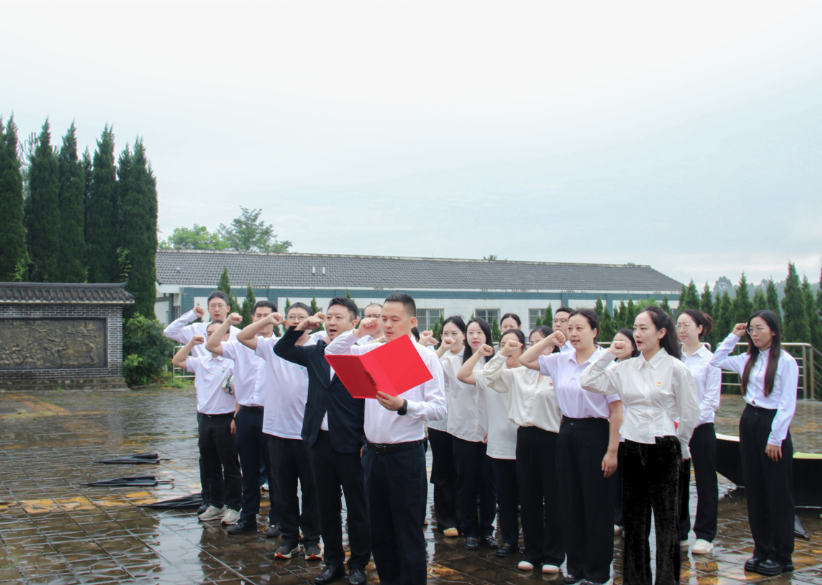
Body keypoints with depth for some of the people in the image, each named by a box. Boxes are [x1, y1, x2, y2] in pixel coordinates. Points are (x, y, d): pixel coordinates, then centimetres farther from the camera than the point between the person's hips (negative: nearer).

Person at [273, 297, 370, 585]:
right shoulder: (315, 353, 8)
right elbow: (281, 349, 15)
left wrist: (367, 442, -14)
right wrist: (301, 327, 0)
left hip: (351, 444, -5)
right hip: (319, 440, 6)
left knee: (357, 507, 7)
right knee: (326, 506, 14)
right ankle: (333, 561, 26)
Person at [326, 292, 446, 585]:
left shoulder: (425, 356, -5)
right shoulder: (371, 351, 9)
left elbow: (439, 408, -11)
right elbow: (331, 355, 13)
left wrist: (403, 405, -25)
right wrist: (357, 333, 2)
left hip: (406, 455, -5)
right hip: (376, 454, 5)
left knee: (409, 536, 1)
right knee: (379, 533, 15)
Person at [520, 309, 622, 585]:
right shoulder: (561, 361, 5)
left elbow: (616, 411, -12)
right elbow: (525, 360, 15)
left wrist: (612, 451, -14)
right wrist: (549, 340, 4)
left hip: (594, 433, -6)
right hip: (567, 431, 6)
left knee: (596, 505, 2)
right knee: (570, 503, 12)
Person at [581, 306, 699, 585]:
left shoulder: (675, 368, -7)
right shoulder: (626, 368, 6)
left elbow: (689, 413, -2)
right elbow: (590, 382, 2)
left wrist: (676, 447, 5)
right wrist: (608, 354, -1)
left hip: (663, 449, -5)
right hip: (633, 448, 5)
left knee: (666, 521, 3)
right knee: (634, 520, 12)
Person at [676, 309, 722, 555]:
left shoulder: (709, 359, -5)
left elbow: (712, 400, -6)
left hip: (700, 427, -3)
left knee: (705, 481, 5)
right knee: (676, 480, 8)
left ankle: (705, 535, 16)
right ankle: (679, 532, 20)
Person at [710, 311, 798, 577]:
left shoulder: (785, 361, -10)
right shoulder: (748, 360, 9)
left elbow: (788, 404, -11)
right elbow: (716, 361, 18)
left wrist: (776, 438, -14)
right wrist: (734, 336, 12)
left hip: (772, 423, -7)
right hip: (749, 421, 7)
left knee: (778, 492, 1)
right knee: (754, 490, 10)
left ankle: (781, 555, 11)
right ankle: (762, 550, 19)